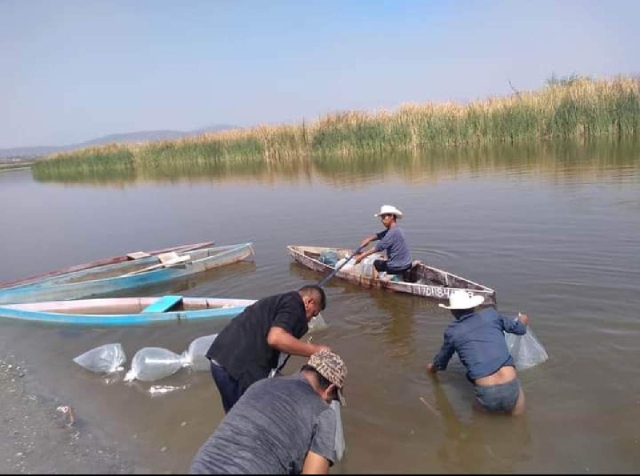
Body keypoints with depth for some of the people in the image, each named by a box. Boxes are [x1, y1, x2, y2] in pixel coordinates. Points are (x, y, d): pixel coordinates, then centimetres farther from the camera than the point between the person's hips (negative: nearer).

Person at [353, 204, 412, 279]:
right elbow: (378, 235, 7)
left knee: (376, 263, 13)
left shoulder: (393, 232, -21)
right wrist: (369, 239, -13)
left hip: (397, 268, -9)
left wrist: (363, 255, -17)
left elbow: (379, 247, -21)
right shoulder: (394, 230, 8)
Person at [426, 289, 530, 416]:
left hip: (486, 393, 0)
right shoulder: (490, 314, 8)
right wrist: (523, 319, 48)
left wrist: (432, 368, 49)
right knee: (517, 416, 30)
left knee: (481, 410, 32)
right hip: (511, 386, 1)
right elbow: (520, 329, 24)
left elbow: (441, 362, 25)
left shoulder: (452, 331, 8)